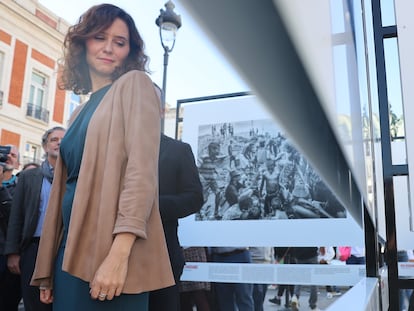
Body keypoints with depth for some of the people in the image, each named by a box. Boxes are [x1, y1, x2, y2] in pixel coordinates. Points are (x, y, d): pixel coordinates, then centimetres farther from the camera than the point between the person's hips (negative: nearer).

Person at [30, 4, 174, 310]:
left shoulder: (135, 83, 0)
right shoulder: (81, 112, 21)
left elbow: (142, 168, -14)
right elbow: (65, 186, 17)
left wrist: (119, 253, -23)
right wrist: (47, 270, 15)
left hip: (110, 249, -7)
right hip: (72, 248, 7)